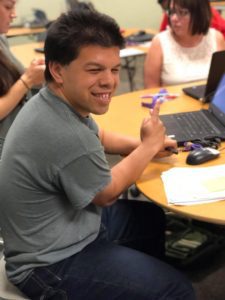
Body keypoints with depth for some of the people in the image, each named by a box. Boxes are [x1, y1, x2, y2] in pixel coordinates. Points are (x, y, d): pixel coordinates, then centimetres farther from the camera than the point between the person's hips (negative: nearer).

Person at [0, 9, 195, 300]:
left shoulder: (57, 100, -6)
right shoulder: (67, 137, -36)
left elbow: (99, 137, 16)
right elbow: (107, 194, -15)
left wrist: (144, 145, 1)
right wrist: (149, 146, -4)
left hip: (67, 224, 10)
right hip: (51, 264, -9)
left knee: (152, 217, 26)